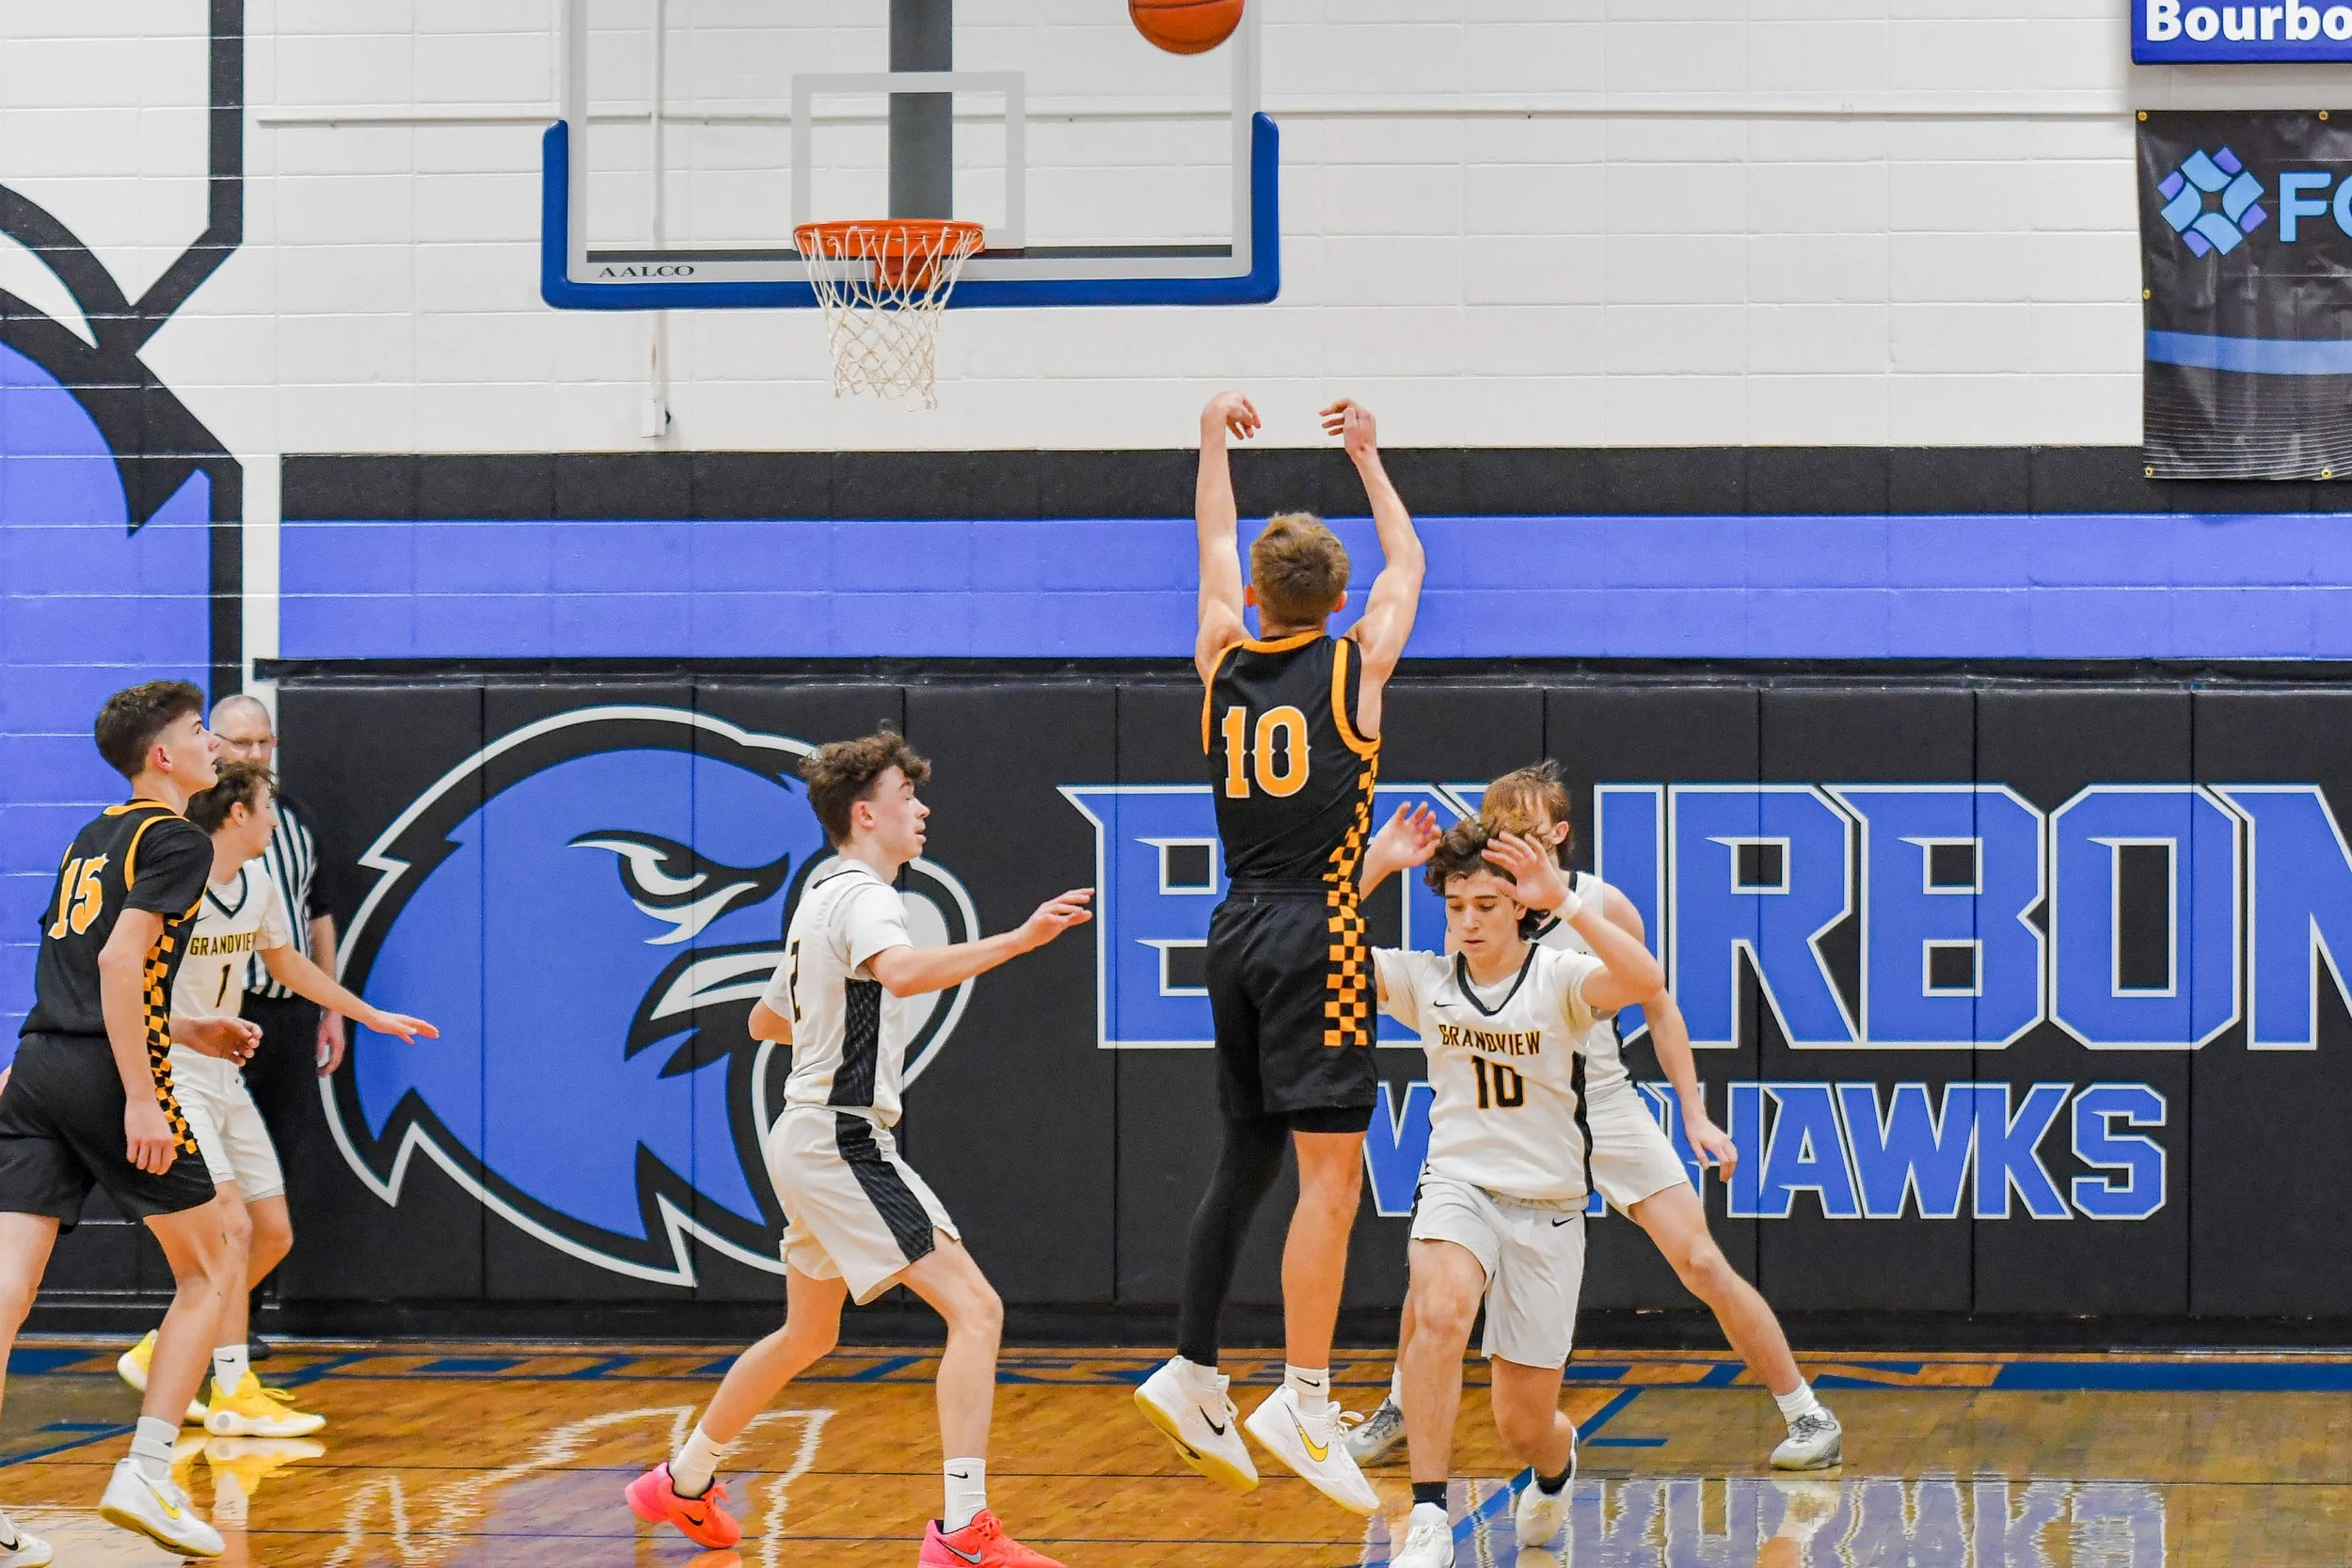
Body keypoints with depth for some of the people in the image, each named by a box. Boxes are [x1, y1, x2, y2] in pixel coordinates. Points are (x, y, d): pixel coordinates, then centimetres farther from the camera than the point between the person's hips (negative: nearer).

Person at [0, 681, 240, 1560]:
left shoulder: (93, 839, 22)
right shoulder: (177, 839, -3)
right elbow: (119, 961, -16)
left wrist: (188, 1033, 36)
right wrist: (141, 1097, -19)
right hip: (106, 1070, -7)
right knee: (208, 1271, 8)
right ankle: (144, 1478, 0)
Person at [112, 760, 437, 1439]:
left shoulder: (258, 884, 6)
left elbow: (286, 963, 24)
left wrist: (371, 1016, 29)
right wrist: (188, 1030, -36)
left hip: (224, 1077, 9)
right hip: (170, 1076, -9)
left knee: (272, 1234, 7)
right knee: (232, 1223, -19)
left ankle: (160, 1355, 19)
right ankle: (233, 1395, -14)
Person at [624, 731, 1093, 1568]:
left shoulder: (822, 895, 16)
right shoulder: (859, 895, -15)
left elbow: (765, 1020, 28)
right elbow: (904, 971, -39)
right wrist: (1019, 939, -44)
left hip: (809, 1144, 11)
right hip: (843, 1143, -11)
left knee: (808, 1336, 26)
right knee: (975, 1309, -17)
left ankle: (683, 1482, 37)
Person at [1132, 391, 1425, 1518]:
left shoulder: (1224, 662, 9)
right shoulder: (1356, 666, 0)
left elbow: (1215, 553, 28)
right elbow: (1407, 562, 19)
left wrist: (1215, 443, 40)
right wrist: (1366, 457, 32)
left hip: (1238, 930, 6)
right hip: (1317, 931, -6)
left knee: (1246, 1159, 15)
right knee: (1330, 1173, -10)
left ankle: (1192, 1376, 14)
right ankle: (1302, 1401, -19)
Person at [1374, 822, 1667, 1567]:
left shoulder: (1558, 977, -9)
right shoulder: (1425, 980, 0)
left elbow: (1645, 982, -30)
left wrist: (1563, 900, -36)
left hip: (1546, 1209, -1)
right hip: (1457, 1188, 1)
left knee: (1524, 1427, 5)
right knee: (1441, 1310, -35)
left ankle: (1556, 1461, 46)